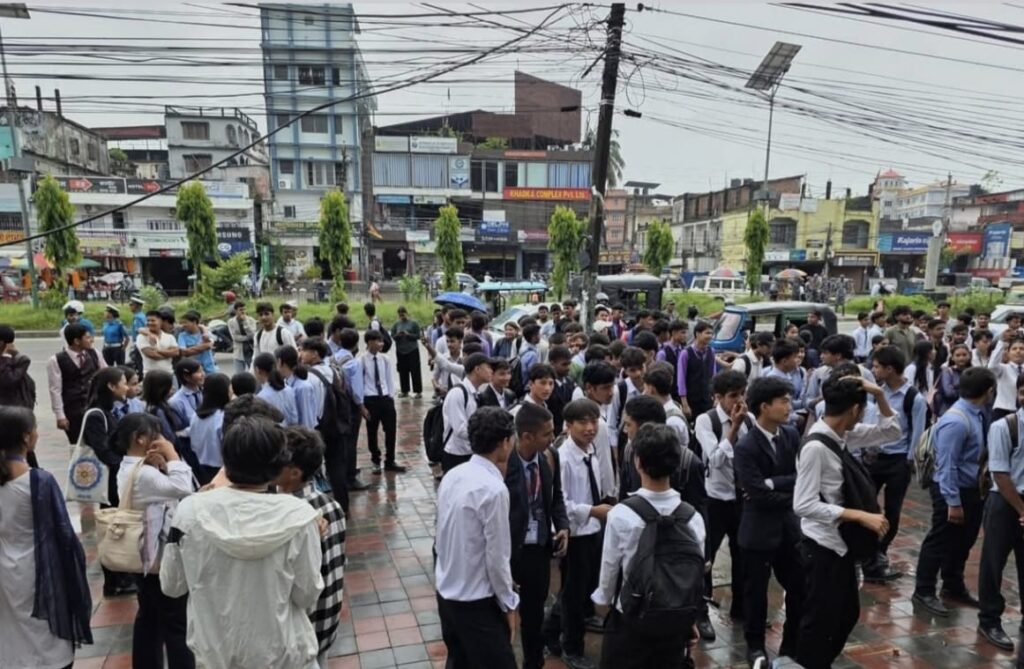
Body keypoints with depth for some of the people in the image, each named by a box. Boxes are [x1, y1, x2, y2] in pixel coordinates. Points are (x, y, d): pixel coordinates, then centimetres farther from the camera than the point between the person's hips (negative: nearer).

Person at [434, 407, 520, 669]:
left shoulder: (451, 476, -1)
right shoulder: (493, 489, -24)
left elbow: (445, 537, 7)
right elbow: (497, 557, -18)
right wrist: (509, 604, -5)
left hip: (446, 592, 8)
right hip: (476, 603, -8)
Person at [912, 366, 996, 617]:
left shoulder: (976, 415, 3)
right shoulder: (956, 422, -26)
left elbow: (977, 455, 13)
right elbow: (947, 465, -25)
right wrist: (953, 501, -22)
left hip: (970, 488, 9)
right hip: (951, 490, -9)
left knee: (963, 541, 21)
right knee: (940, 541, 2)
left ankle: (953, 587, 37)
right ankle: (924, 592, 16)